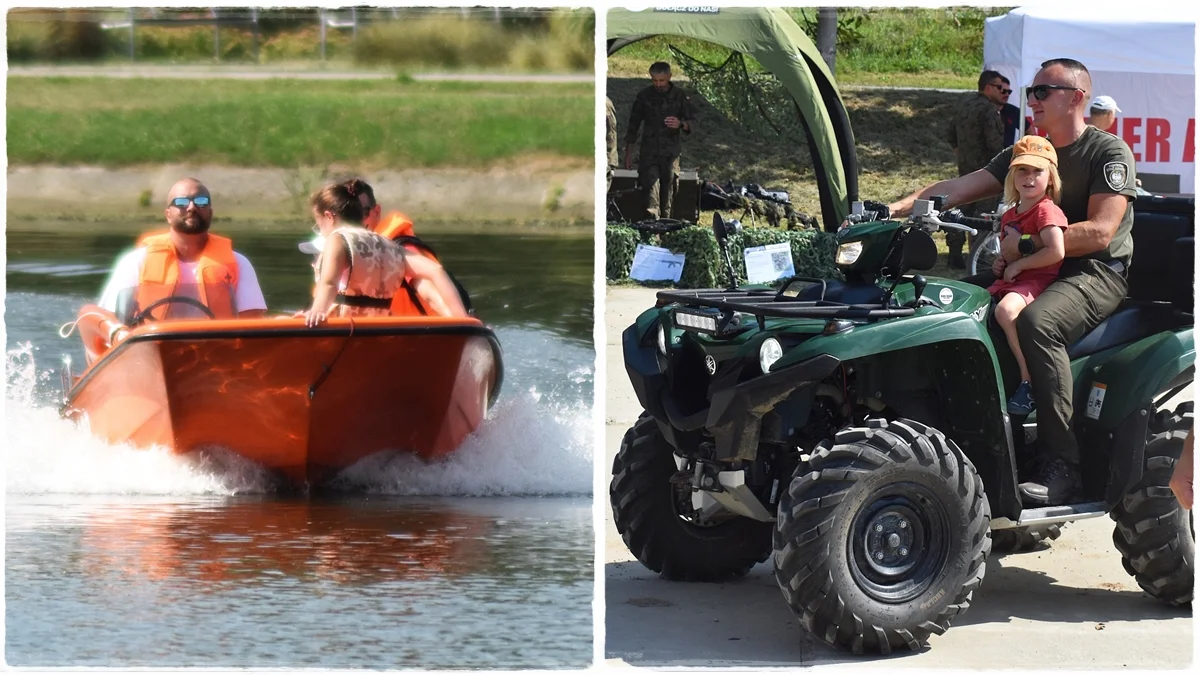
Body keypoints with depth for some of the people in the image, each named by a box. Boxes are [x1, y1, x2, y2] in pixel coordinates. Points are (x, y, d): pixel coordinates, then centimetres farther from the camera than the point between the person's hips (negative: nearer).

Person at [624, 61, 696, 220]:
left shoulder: (680, 97, 4)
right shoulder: (644, 96, 6)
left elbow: (693, 124, 6)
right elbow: (633, 125, 13)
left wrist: (681, 124, -19)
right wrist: (628, 153, 11)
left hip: (670, 154, 1)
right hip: (649, 153, -1)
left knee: (668, 193, 2)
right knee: (651, 189, -18)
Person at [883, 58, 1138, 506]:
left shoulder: (1109, 152, -7)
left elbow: (1099, 232, -18)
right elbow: (956, 189, 8)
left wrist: (1025, 246, -20)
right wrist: (895, 209, -6)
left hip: (1098, 273, -8)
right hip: (1036, 269, 8)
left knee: (1036, 321, -37)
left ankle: (1060, 463, -35)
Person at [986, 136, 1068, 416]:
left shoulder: (1047, 210, -8)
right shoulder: (1010, 215, 19)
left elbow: (1056, 251, -21)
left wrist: (1018, 264, -15)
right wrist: (1000, 263, 12)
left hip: (1039, 279, -10)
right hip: (1011, 280, 10)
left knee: (1006, 309, -36)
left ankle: (1029, 382, -33)